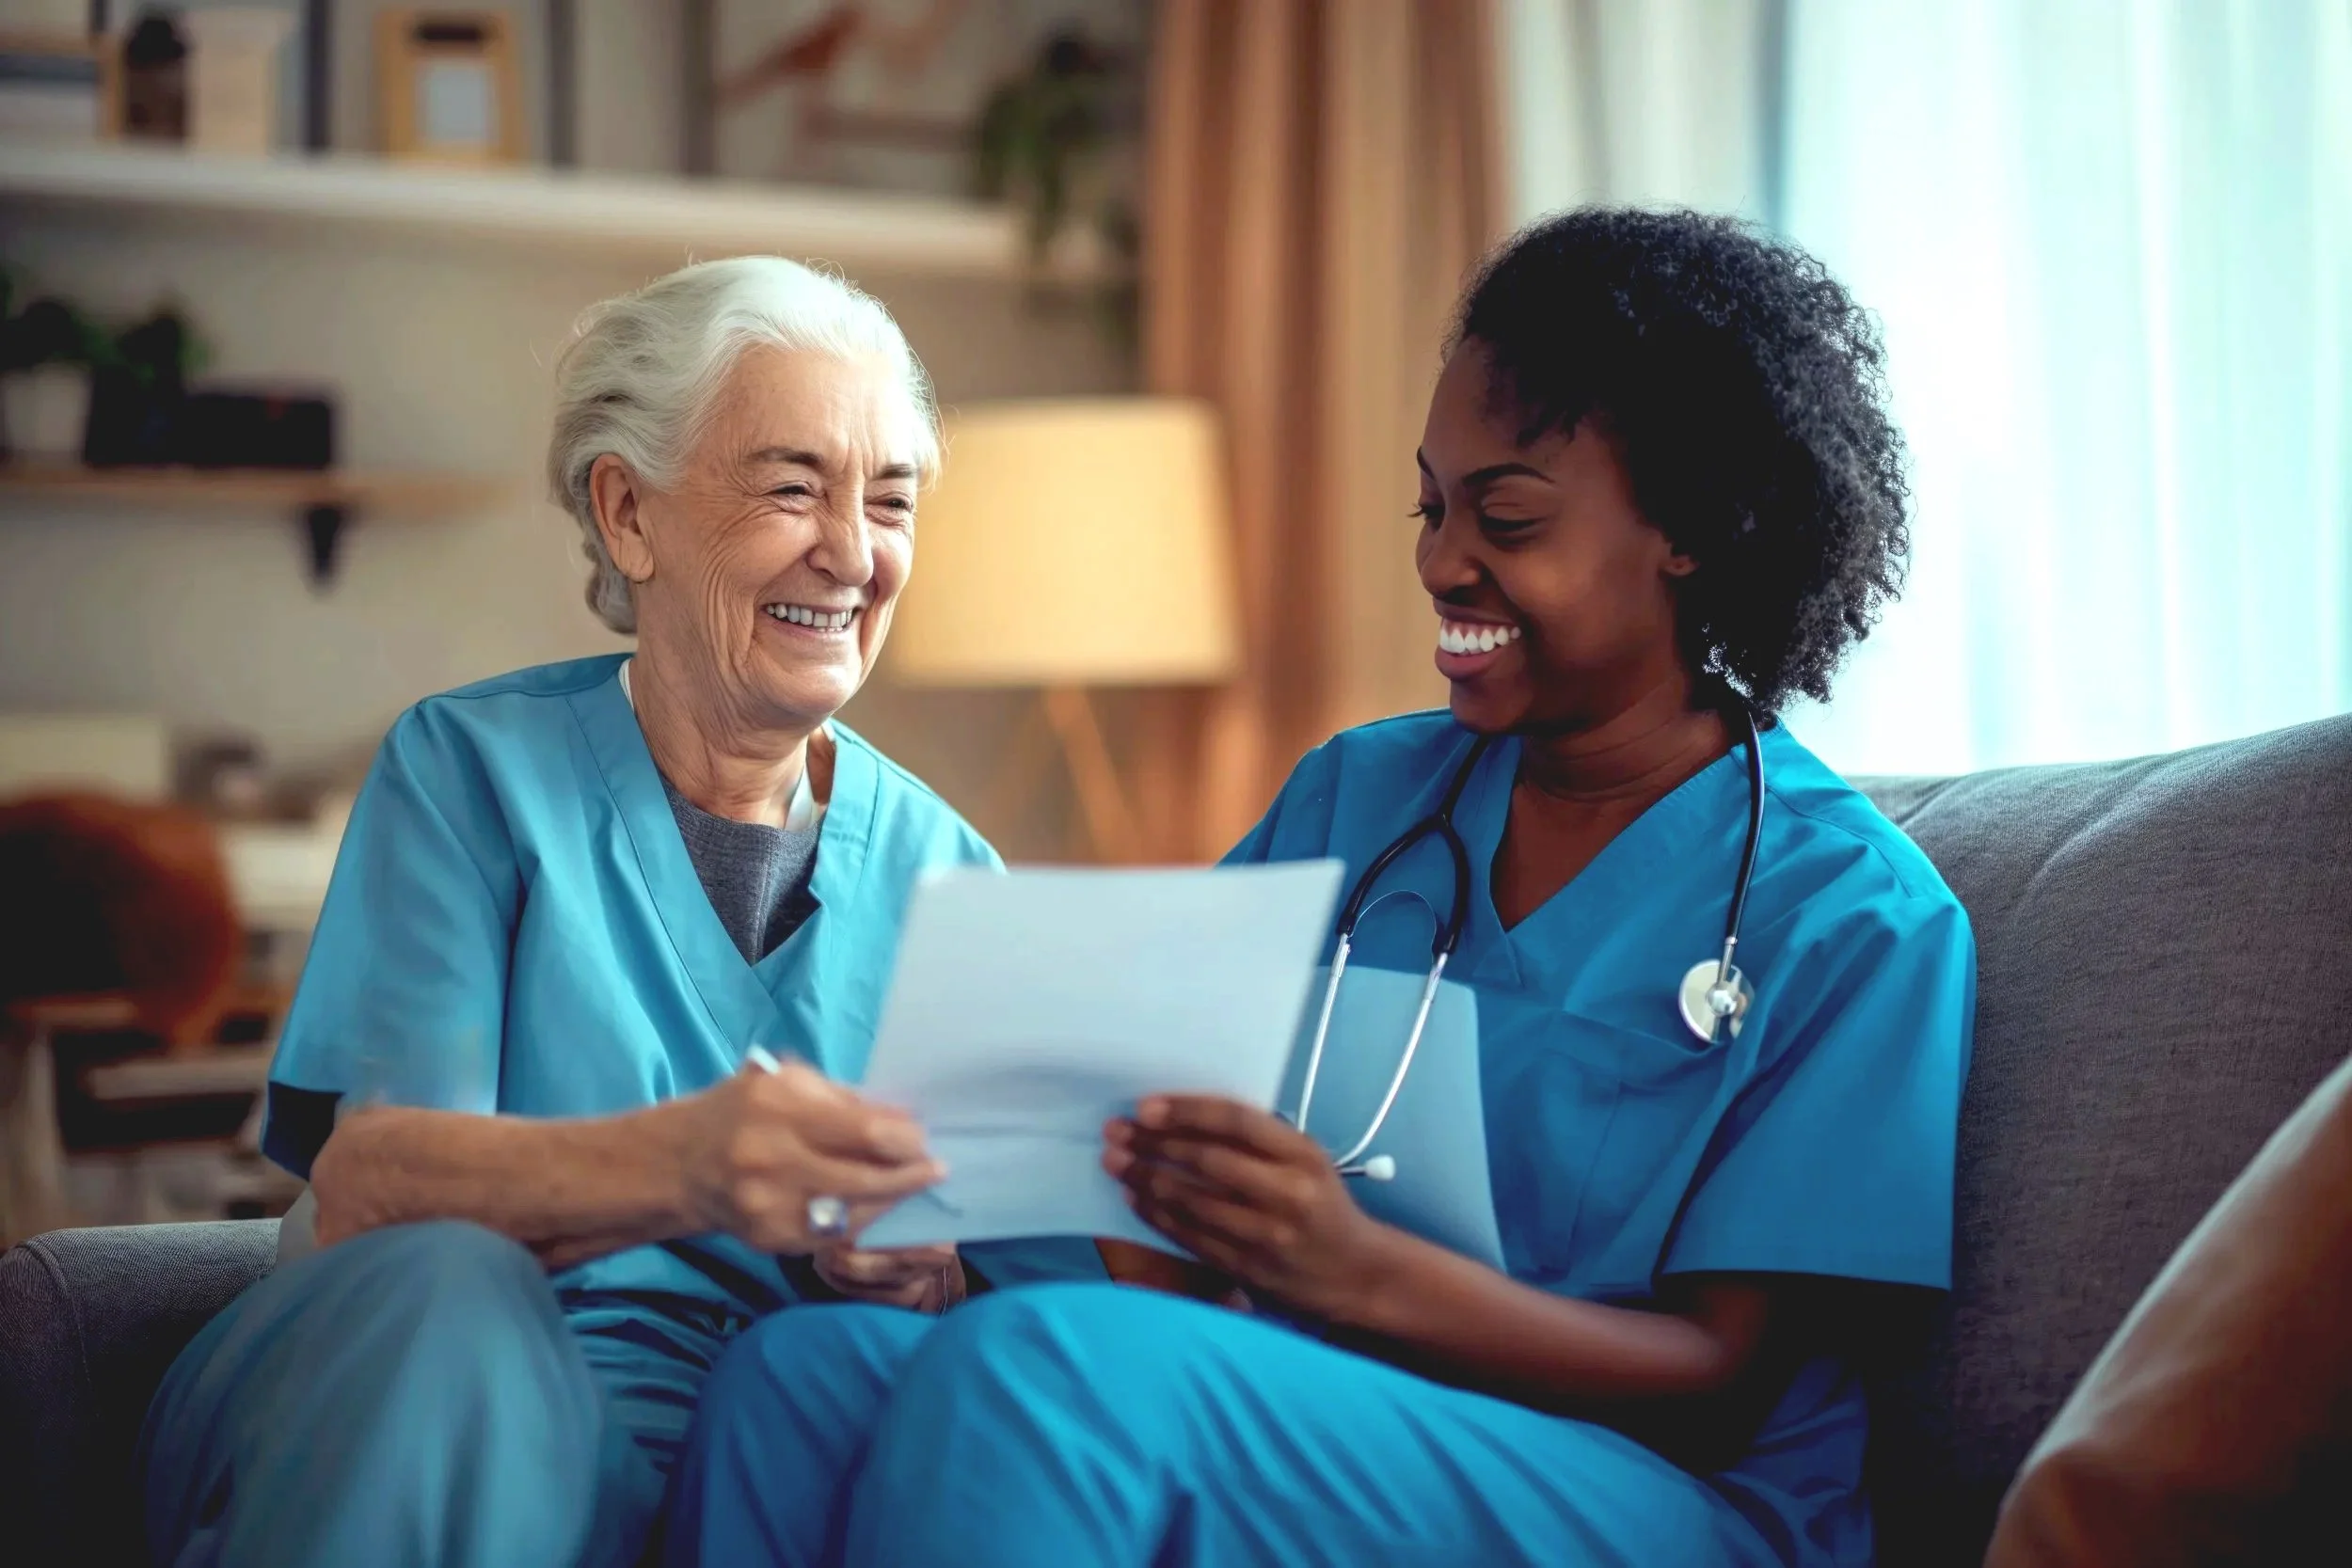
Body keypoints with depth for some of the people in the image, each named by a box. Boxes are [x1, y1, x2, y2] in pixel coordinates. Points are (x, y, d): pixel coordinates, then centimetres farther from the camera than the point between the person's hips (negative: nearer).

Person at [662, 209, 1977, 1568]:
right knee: (801, 1368, -25)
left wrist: (1360, 1272, -26)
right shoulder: (1357, 794, 16)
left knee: (1041, 1360, -32)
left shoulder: (1851, 919, -3)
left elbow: (1722, 1383, -9)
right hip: (1302, 1431, 5)